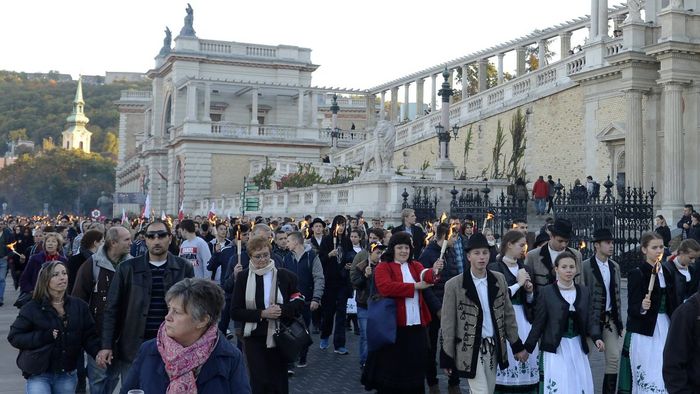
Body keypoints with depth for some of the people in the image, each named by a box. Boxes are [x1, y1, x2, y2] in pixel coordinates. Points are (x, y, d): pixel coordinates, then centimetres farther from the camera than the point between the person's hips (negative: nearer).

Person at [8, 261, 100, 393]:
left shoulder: (79, 305, 2)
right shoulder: (32, 308, -6)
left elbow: (89, 336, 1)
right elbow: (14, 337, -6)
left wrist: (99, 353, -19)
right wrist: (43, 337, -20)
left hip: (67, 375, 3)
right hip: (39, 376, -3)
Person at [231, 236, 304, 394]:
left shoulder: (284, 275, -1)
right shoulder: (243, 277, -2)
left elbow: (299, 303, 3)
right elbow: (235, 312, -3)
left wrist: (281, 309, -17)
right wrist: (261, 314, -17)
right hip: (254, 338, -1)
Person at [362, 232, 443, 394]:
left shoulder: (416, 266, 13)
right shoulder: (383, 267, -2)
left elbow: (426, 276, -8)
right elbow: (385, 287, -21)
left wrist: (433, 272, -33)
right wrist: (415, 286, -15)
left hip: (416, 324, 4)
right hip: (394, 325, -4)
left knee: (414, 366, 8)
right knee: (392, 366, 4)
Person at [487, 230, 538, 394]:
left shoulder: (526, 269, 15)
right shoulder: (494, 268, -3)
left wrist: (530, 291, -1)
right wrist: (518, 284, -7)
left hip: (524, 320, 5)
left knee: (527, 359, -2)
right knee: (507, 360, -9)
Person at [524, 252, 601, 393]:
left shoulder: (584, 291, 7)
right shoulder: (547, 292, -4)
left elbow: (590, 318, 7)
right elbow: (538, 322, -1)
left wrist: (596, 337, -11)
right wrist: (528, 347, -1)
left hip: (578, 346, 4)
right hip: (555, 347, -4)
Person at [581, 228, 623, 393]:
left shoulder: (615, 266, 9)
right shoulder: (585, 266, -9)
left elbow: (617, 294, 14)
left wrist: (619, 319, 12)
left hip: (610, 318, 5)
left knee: (614, 358, 3)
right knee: (584, 357, 4)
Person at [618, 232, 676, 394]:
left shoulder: (665, 272, 10)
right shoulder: (637, 274, -9)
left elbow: (669, 304, 18)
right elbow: (632, 308, -12)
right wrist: (642, 308, -32)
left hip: (664, 327, 6)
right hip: (644, 331, -6)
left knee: (665, 374, 2)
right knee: (647, 375, -7)